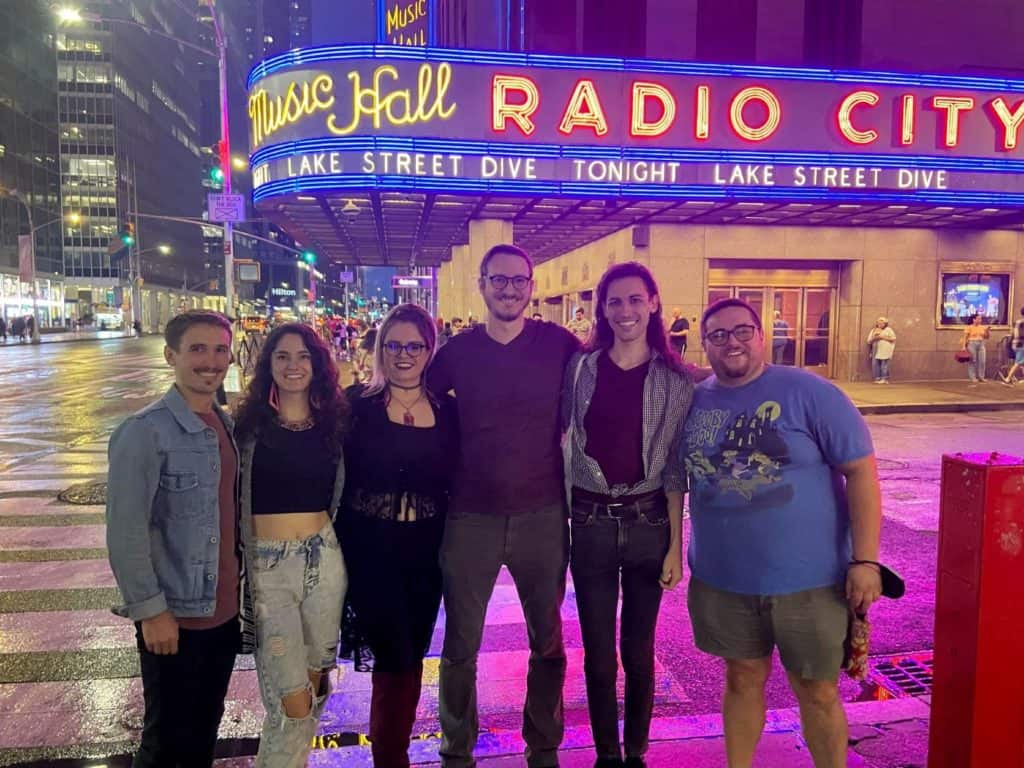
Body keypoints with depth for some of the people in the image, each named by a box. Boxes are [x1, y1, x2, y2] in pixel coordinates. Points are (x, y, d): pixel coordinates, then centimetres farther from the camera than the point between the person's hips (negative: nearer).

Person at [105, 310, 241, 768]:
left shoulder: (228, 425, 5)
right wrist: (150, 610, -17)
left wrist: (240, 581, 13)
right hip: (173, 617, -6)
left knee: (206, 729, 21)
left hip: (224, 610, 6)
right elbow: (124, 533, -18)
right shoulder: (144, 432, -17)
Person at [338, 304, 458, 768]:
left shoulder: (446, 410, 3)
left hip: (425, 552, 3)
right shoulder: (358, 405, -6)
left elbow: (454, 482, 9)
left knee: (409, 659, 14)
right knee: (398, 662, -3)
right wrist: (341, 547, -9)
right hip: (371, 551, -3)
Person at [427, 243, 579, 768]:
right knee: (461, 644, 10)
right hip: (470, 518, 0)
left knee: (547, 641, 15)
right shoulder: (457, 351, 0)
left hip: (543, 516, 0)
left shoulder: (560, 344, -3)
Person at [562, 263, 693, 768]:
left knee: (638, 651, 13)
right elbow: (557, 432, 7)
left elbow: (675, 466, -2)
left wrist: (675, 544, -4)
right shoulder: (581, 367, 0)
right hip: (589, 524, 1)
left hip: (648, 524, 0)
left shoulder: (675, 379, -2)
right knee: (598, 654, 10)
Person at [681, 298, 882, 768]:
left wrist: (865, 560, -14)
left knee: (818, 693, 12)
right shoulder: (693, 401, 1)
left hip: (807, 580, -3)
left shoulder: (810, 393, -11)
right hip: (722, 578, 3)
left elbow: (861, 470, -11)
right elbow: (678, 477, 15)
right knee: (742, 680, 19)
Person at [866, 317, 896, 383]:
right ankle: (877, 378, 0)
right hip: (876, 352, 3)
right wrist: (874, 338, -9)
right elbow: (869, 341, 12)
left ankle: (884, 379, -2)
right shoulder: (873, 330, 13)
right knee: (875, 364, -5)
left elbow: (893, 339, -3)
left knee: (884, 365, -7)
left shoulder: (888, 330, 4)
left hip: (885, 352, -3)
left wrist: (883, 337, -10)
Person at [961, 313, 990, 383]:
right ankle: (973, 377, 1)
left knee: (982, 361, 1)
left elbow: (986, 337, 11)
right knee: (973, 361, -3)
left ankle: (981, 377, 9)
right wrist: (964, 346, -12)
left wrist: (987, 331, -6)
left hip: (981, 344, 4)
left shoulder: (983, 327, 9)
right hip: (972, 344, -4)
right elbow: (965, 337, -5)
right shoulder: (969, 327, -4)